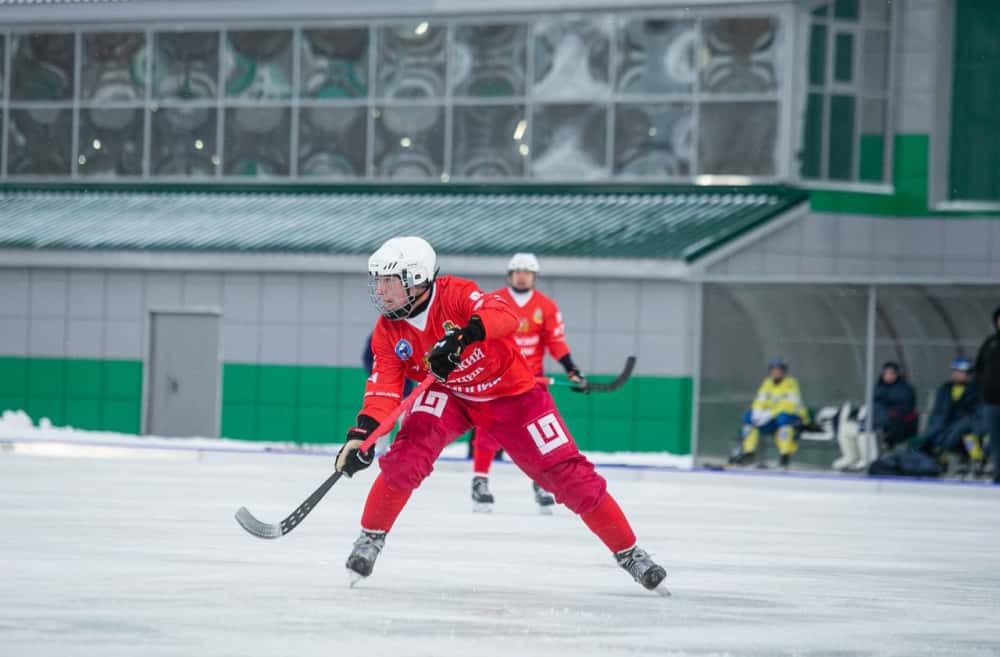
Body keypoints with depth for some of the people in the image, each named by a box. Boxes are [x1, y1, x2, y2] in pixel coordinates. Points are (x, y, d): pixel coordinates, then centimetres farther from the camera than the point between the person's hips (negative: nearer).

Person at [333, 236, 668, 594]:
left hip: (511, 393, -3)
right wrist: (362, 433, -34)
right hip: (446, 395, 3)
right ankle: (371, 538, -7)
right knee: (408, 454, -24)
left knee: (567, 473, -7)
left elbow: (505, 317, -43)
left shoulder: (455, 294, -26)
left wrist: (461, 337, -60)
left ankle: (629, 552, 5)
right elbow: (383, 387, -18)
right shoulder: (388, 332, -12)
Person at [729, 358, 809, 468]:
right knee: (749, 416, -12)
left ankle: (786, 455, -36)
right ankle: (749, 453, -13)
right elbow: (760, 401, 1)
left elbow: (789, 405, -25)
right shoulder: (768, 384, 7)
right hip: (772, 419, 6)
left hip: (793, 418, -6)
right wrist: (758, 412, -22)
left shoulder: (791, 384, -13)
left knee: (783, 417, -39)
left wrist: (769, 414, -32)